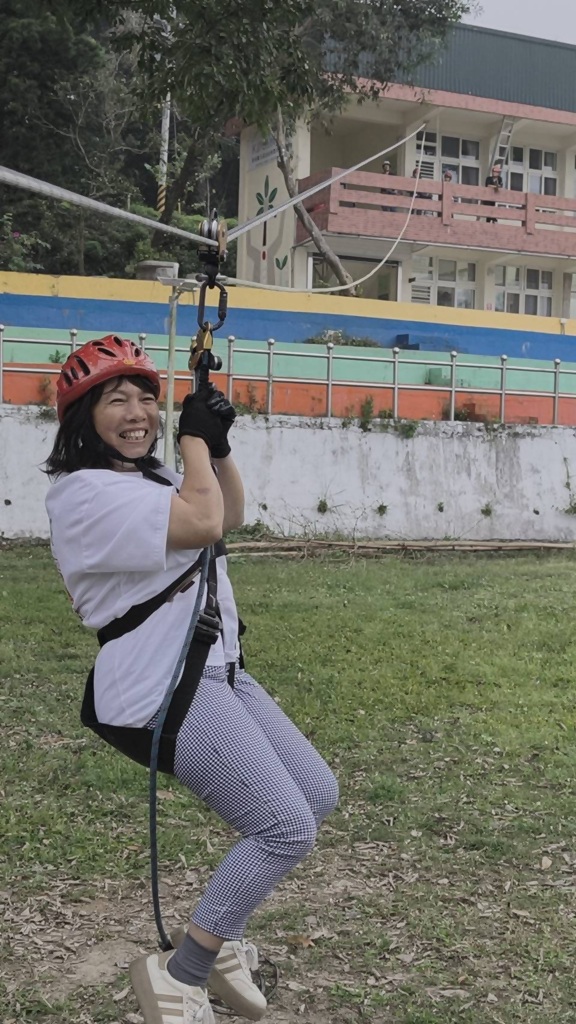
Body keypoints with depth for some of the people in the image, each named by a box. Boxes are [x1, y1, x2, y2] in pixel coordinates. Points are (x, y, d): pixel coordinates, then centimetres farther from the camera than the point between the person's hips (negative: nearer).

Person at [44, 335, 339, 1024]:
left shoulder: (151, 476, 15)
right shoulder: (86, 491, -17)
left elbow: (230, 515, 22)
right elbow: (203, 523, -27)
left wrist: (217, 445, 6)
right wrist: (192, 436, -12)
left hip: (215, 672, 11)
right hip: (162, 694, -10)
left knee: (318, 795, 14)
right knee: (288, 829, -12)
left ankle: (219, 936, 27)